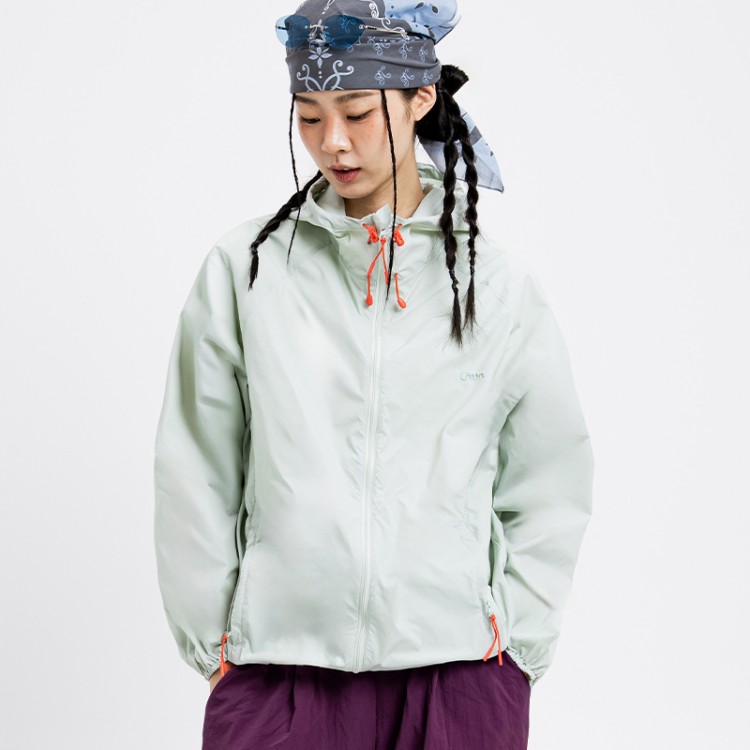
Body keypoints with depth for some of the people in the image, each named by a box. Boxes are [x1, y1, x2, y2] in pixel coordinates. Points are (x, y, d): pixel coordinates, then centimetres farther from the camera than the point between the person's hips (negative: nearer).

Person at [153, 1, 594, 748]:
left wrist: (513, 645, 2)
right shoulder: (242, 271, 2)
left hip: (457, 675, 0)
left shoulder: (497, 286, 4)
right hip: (277, 676, 0)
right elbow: (195, 479, 5)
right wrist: (212, 644, 3)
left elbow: (551, 487, 8)